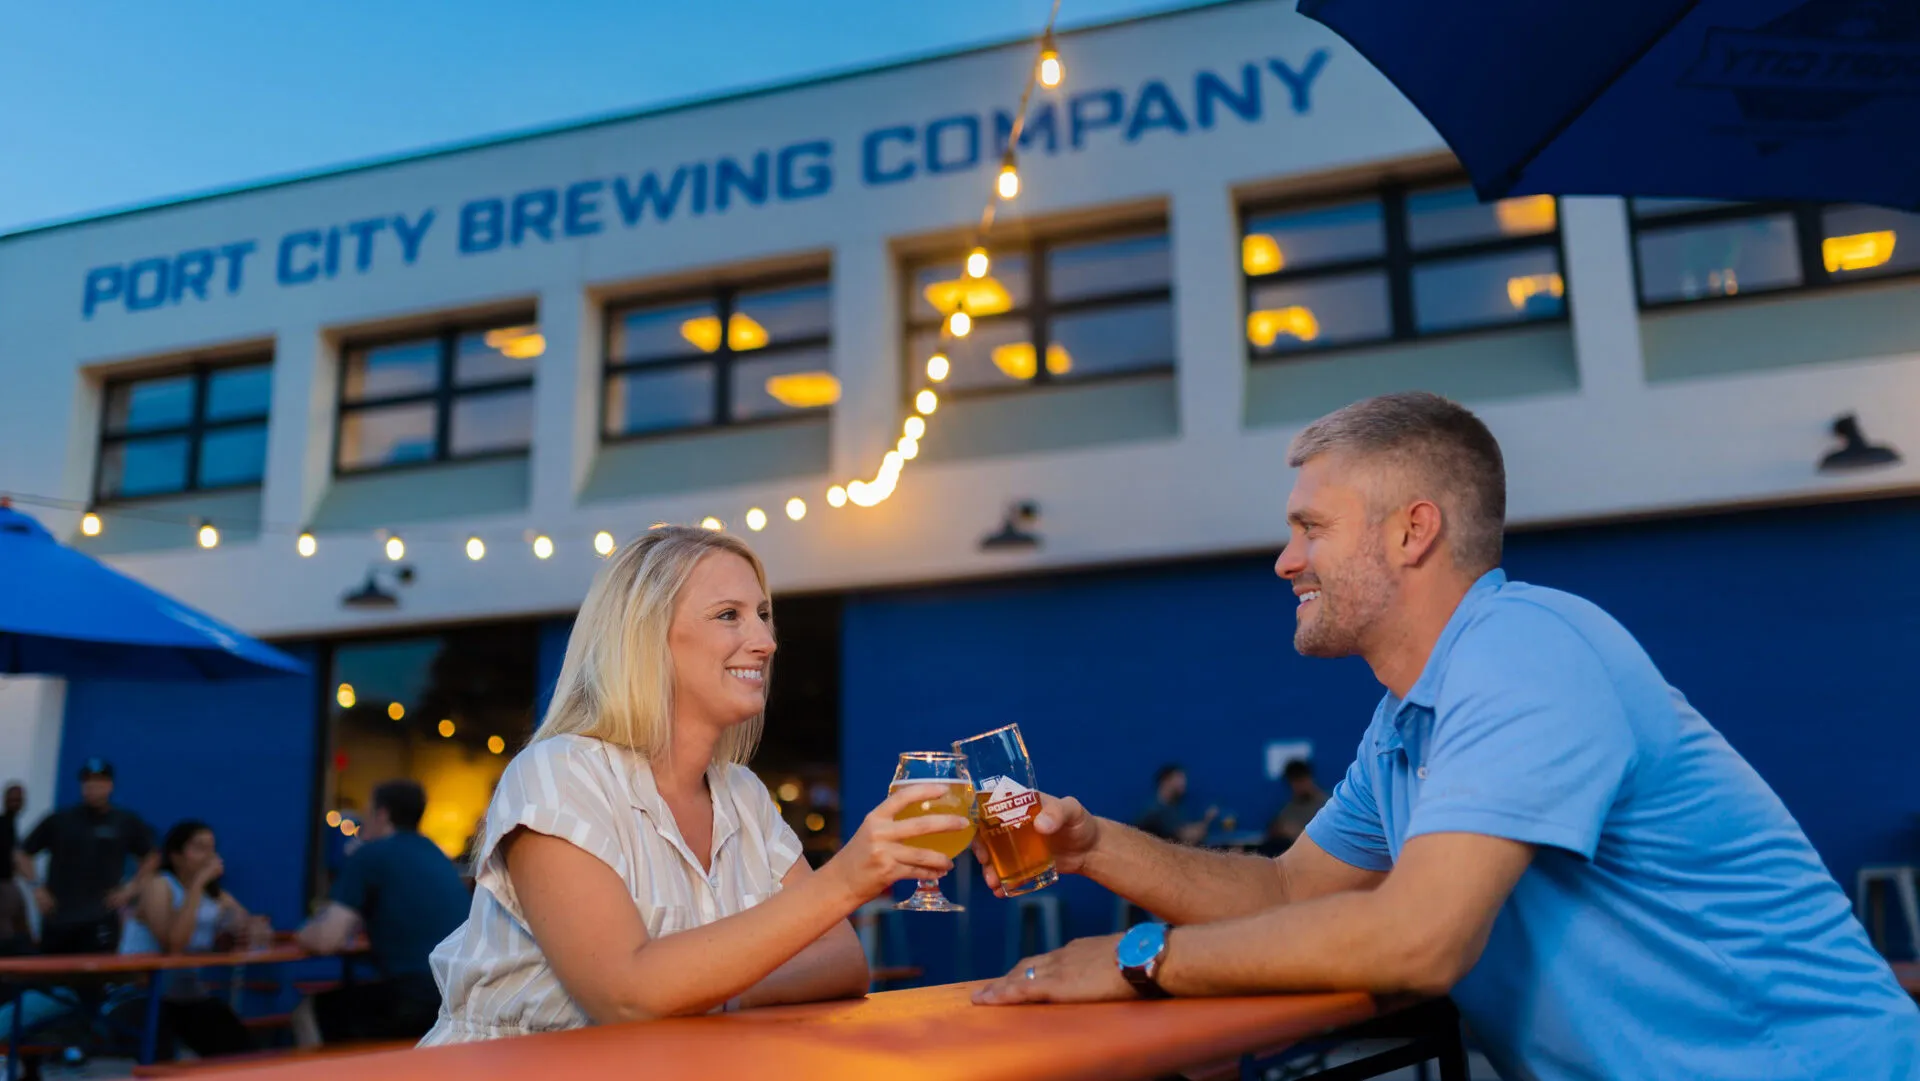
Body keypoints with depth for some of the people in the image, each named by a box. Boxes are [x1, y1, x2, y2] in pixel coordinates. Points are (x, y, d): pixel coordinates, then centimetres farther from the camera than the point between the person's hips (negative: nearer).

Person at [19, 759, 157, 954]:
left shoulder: (126, 822, 4)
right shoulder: (59, 820, 4)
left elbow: (152, 858, 13)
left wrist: (131, 888, 2)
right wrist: (35, 887, 0)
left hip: (100, 920, -2)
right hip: (57, 918, 2)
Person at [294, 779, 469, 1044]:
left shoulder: (371, 854, 1)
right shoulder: (436, 855, 22)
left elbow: (326, 940, -5)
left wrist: (305, 934, 18)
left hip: (419, 1000, -8)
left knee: (310, 1012, 17)